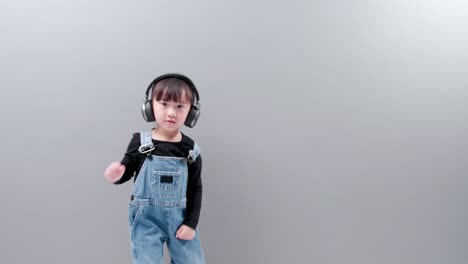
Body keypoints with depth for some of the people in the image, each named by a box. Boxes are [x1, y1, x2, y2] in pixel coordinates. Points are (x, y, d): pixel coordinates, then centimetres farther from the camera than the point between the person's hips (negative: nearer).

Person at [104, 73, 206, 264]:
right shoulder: (140, 142, -8)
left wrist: (191, 223, -2)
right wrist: (116, 176, -21)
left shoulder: (190, 149, -4)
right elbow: (126, 172, 2)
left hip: (179, 217, 2)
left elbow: (195, 189, 2)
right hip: (146, 218, -1)